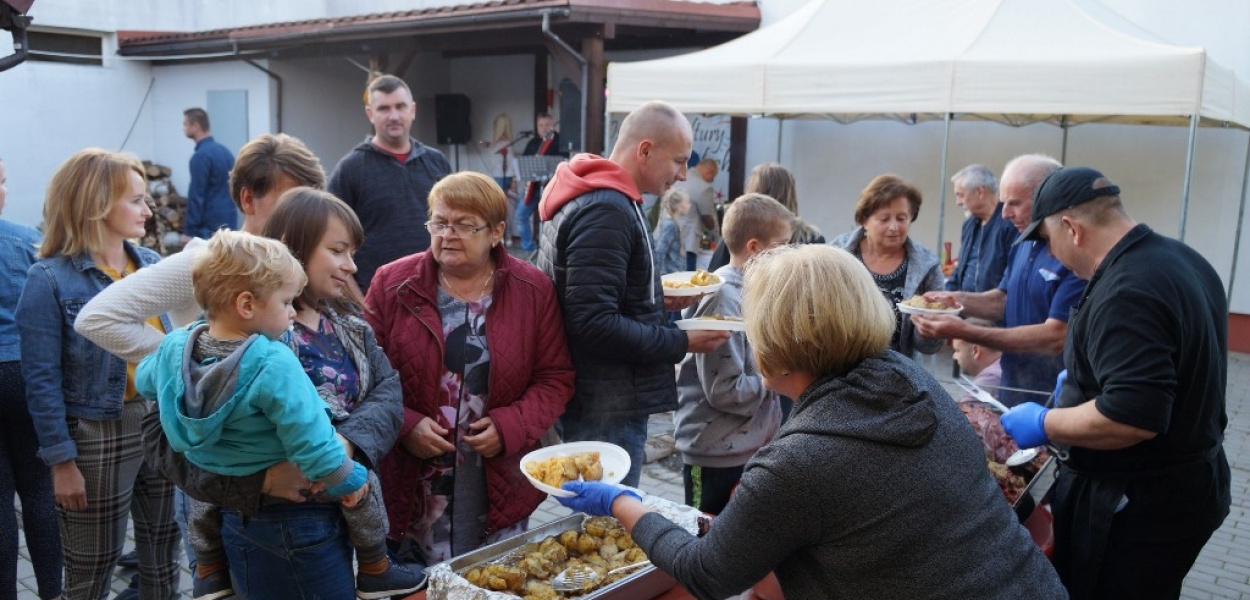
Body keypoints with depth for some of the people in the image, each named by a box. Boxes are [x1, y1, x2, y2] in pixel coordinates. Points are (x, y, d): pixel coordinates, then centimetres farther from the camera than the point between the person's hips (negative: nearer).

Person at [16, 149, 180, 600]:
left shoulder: (151, 264, 4)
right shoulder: (50, 279, -13)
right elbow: (42, 381, -13)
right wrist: (61, 460, -14)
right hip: (100, 434, -5)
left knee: (163, 546, 20)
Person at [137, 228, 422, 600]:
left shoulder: (176, 344, -12)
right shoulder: (274, 363, -34)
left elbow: (145, 381, 12)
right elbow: (311, 442, -30)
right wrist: (348, 480, -16)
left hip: (213, 471, 6)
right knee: (364, 482, 12)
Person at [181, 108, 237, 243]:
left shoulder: (201, 155, -13)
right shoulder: (225, 151, 12)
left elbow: (196, 196, -15)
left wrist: (189, 231, -12)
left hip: (210, 227, -8)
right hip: (229, 222, 8)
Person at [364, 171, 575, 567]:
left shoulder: (533, 290, -1)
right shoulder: (393, 285, -2)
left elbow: (556, 378, 1)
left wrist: (511, 426, -13)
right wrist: (404, 426, -15)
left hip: (499, 487, 1)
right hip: (411, 486, 0)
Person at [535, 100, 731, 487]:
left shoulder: (595, 198, 13)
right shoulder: (606, 211, -20)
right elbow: (594, 325, -26)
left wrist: (658, 302, 11)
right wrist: (682, 343, -18)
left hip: (607, 403, 10)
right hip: (607, 411, -10)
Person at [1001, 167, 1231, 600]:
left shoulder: (1125, 293, -27)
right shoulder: (1183, 260, 6)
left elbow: (1132, 417, -32)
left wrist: (1045, 425, -18)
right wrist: (1087, 380, 19)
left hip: (1136, 507, -10)